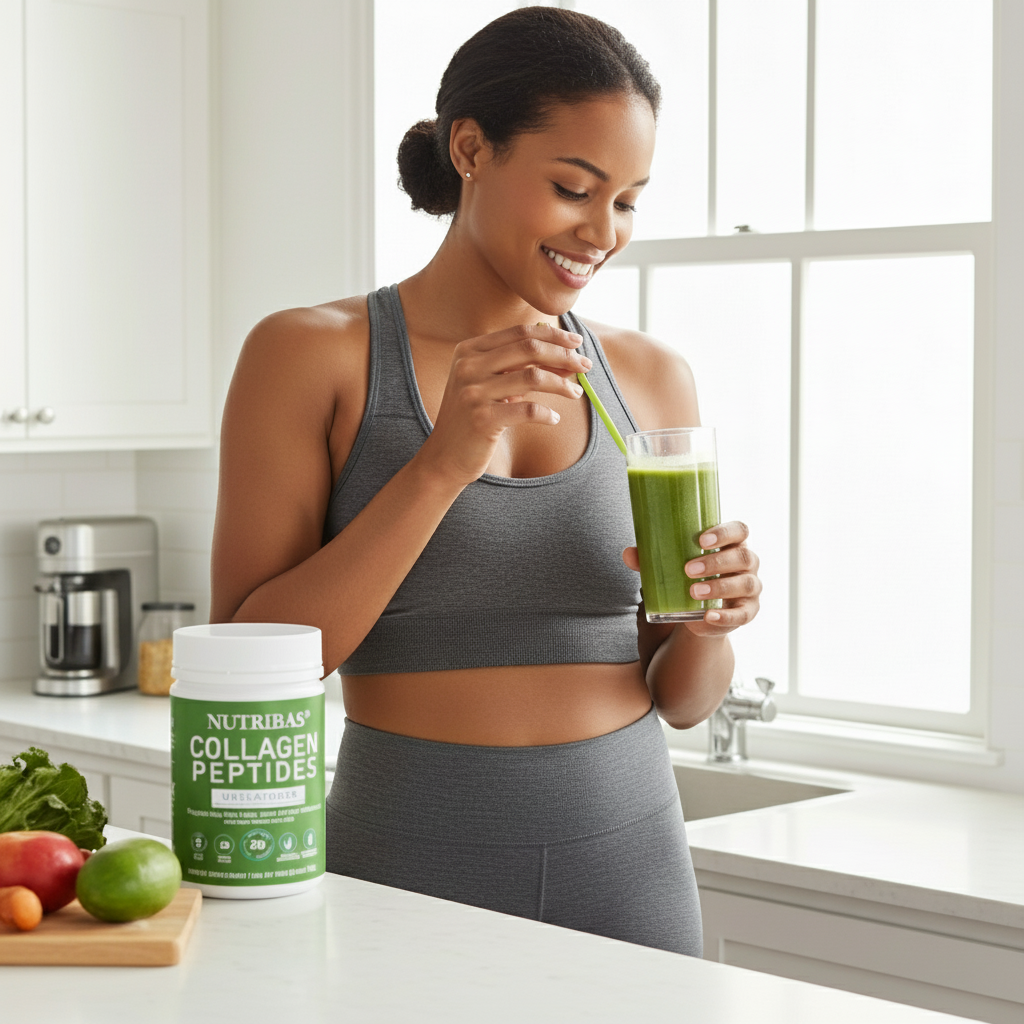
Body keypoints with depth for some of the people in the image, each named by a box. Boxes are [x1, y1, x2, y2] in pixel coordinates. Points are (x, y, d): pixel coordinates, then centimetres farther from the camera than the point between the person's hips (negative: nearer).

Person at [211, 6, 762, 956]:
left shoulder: (651, 378, 4)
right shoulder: (308, 356, -6)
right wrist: (442, 464, -22)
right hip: (405, 868, -3)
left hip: (627, 867, 3)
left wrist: (709, 622, -13)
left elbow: (680, 699, 10)